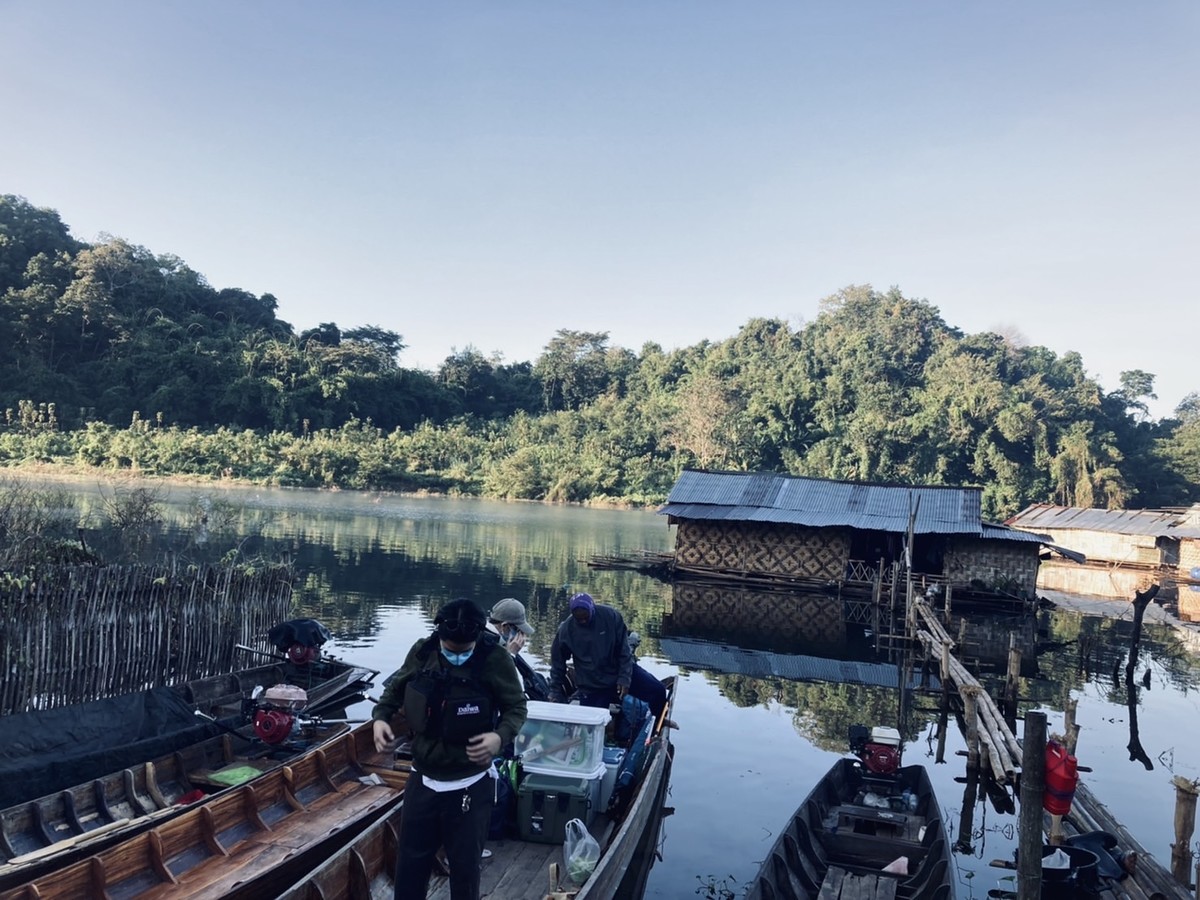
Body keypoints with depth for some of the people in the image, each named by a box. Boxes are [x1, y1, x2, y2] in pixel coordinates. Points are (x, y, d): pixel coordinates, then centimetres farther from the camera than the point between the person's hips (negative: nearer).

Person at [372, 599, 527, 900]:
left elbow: (516, 708, -6)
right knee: (410, 862, 19)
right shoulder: (422, 653, -9)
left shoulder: (495, 662, -18)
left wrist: (501, 735, -26)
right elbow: (396, 688, 10)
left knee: (464, 866, 14)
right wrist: (380, 716, -8)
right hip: (422, 780, 3)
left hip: (470, 785, -3)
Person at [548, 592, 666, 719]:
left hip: (618, 669, 1)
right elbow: (558, 664, 1)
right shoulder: (566, 630, -14)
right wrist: (556, 694, 3)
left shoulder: (610, 615, -16)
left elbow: (624, 650, -8)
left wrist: (625, 678, -15)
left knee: (658, 691, -7)